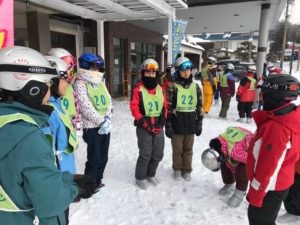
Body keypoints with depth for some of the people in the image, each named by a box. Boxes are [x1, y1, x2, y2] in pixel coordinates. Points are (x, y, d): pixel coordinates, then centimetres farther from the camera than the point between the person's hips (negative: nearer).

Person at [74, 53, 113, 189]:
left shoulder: (100, 82, 12)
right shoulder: (80, 84, -9)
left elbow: (108, 102, 8)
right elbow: (86, 108, -17)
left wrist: (108, 120, -6)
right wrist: (101, 121, -16)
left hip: (105, 126, 7)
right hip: (92, 127, -7)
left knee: (103, 156, 16)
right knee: (94, 158, 0)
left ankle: (97, 180, 34)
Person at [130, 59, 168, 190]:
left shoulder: (160, 89, 10)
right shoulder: (138, 89, -8)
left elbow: (165, 106, 11)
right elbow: (134, 108, -12)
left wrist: (162, 119, -3)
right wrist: (144, 121, -16)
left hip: (158, 126, 6)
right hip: (144, 127, -6)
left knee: (158, 153, 12)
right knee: (145, 154, -5)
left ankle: (151, 174, 33)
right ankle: (140, 178, 16)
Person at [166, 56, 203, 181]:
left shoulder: (195, 86, 5)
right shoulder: (173, 86, -7)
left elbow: (199, 106, 9)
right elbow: (168, 107, -8)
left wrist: (199, 123, 7)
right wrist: (168, 125, -9)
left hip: (191, 123, 3)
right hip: (177, 123, -3)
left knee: (188, 149, 14)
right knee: (177, 149, 11)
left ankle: (186, 170, 31)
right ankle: (177, 169, 31)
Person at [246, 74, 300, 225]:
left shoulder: (277, 128, -32)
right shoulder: (287, 117, -1)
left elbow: (268, 166, -26)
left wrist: (255, 194, -17)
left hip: (271, 188, -9)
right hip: (278, 183, 9)